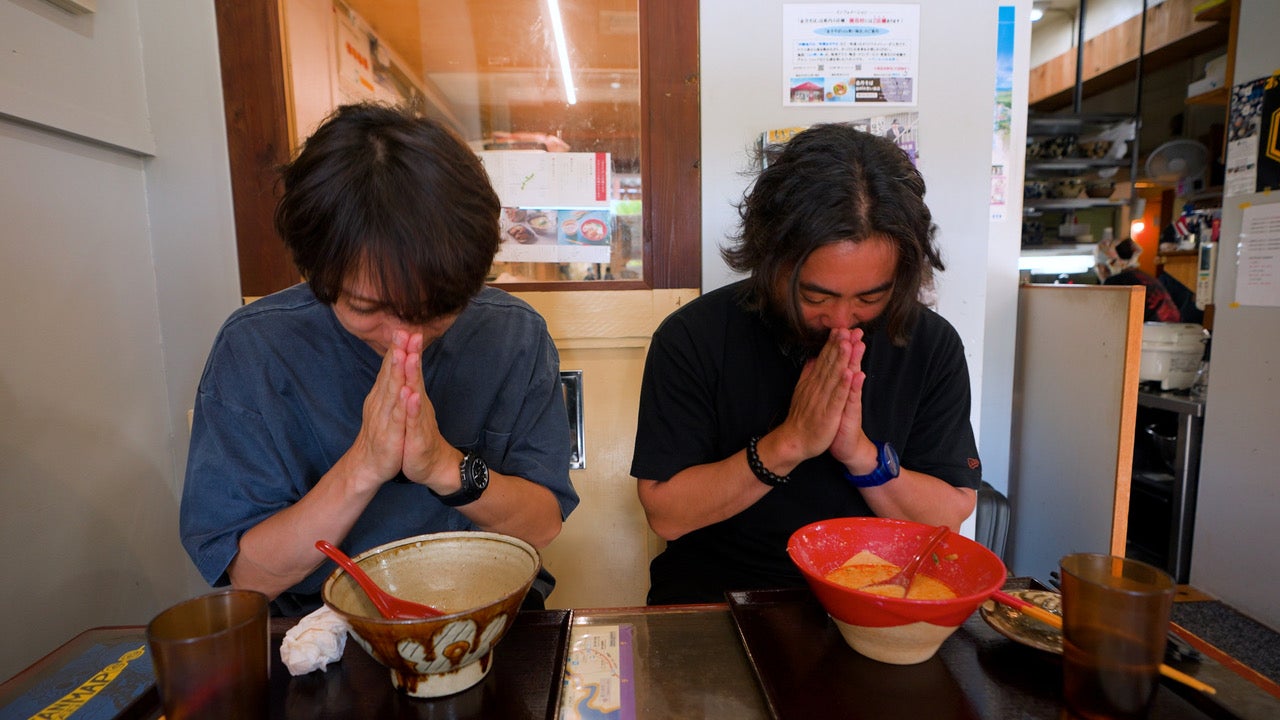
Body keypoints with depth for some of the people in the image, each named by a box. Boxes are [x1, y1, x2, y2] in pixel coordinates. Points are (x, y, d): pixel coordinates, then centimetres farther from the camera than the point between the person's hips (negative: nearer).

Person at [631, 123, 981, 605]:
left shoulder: (932, 345, -5)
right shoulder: (692, 338, -13)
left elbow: (951, 518, -2)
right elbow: (664, 514, -13)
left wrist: (862, 454, -20)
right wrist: (786, 445, -22)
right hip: (714, 592, -1)